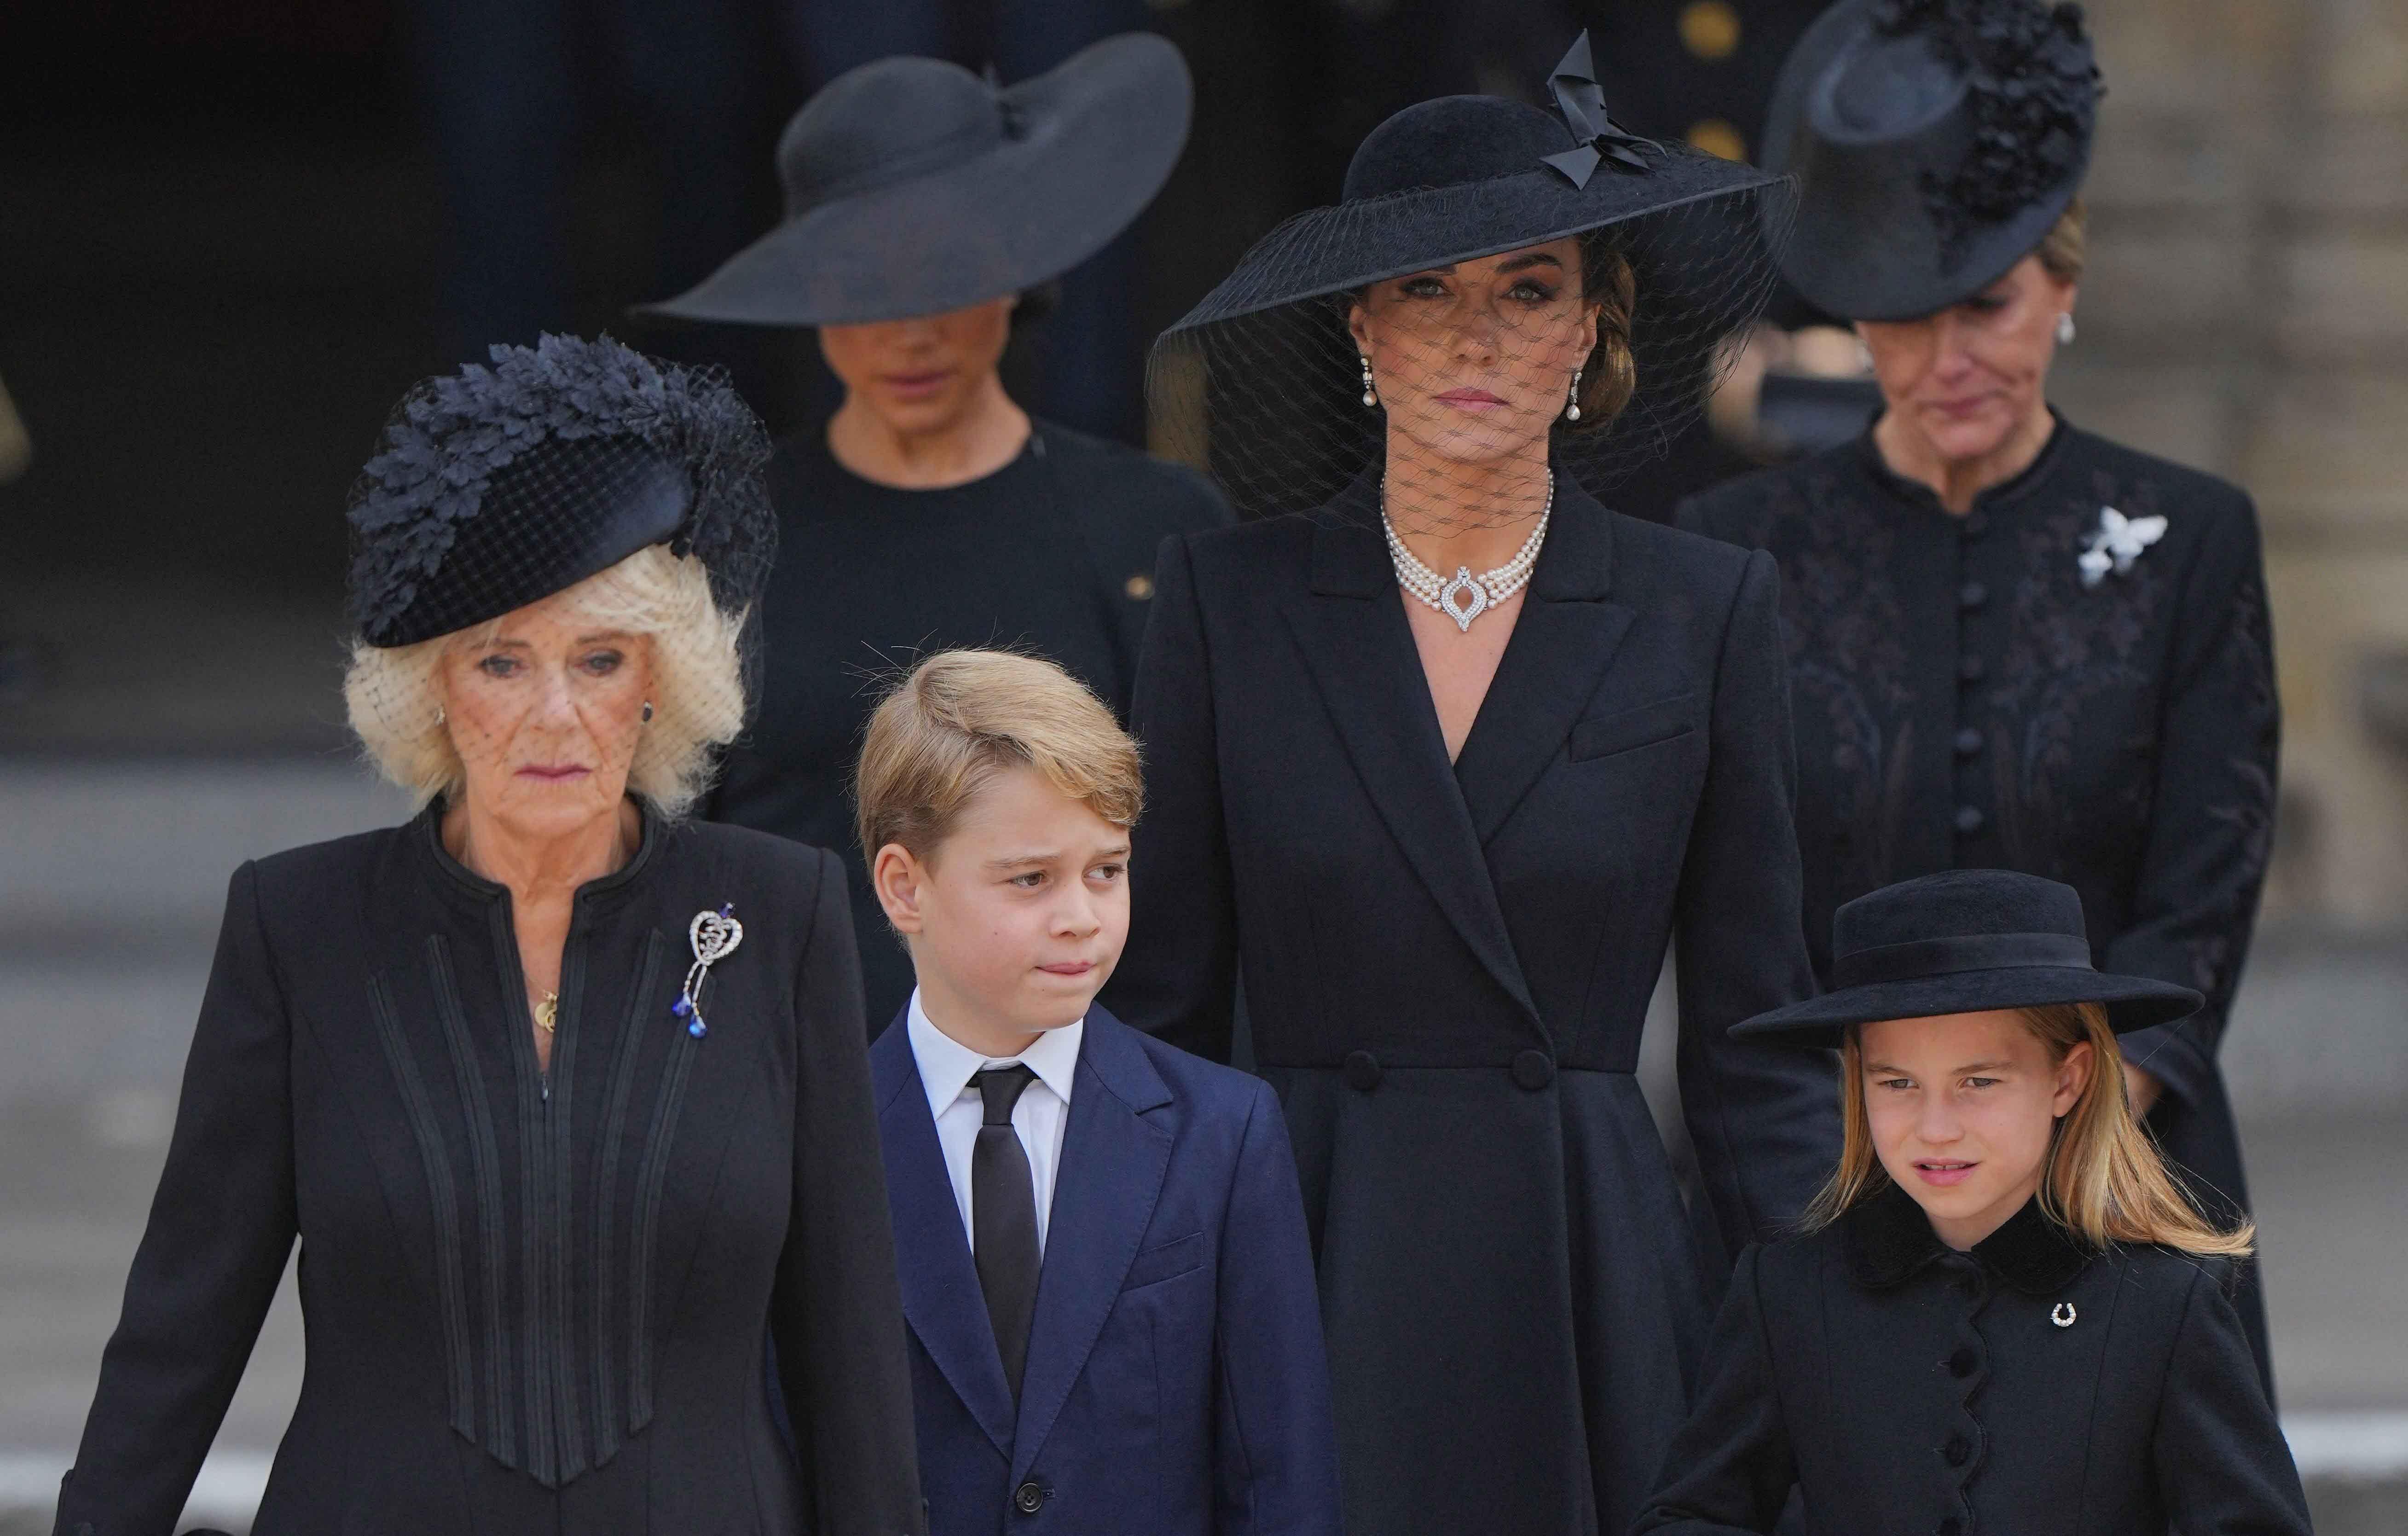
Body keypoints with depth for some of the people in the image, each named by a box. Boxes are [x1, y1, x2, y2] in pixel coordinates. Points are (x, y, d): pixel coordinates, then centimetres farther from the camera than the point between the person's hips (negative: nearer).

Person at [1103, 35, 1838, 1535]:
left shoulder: (1704, 611, 4)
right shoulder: (1230, 600, 5)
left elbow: (1756, 1043, 6)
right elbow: (1161, 1003, 6)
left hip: (1598, 1294, 0)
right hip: (1309, 1295, 0)